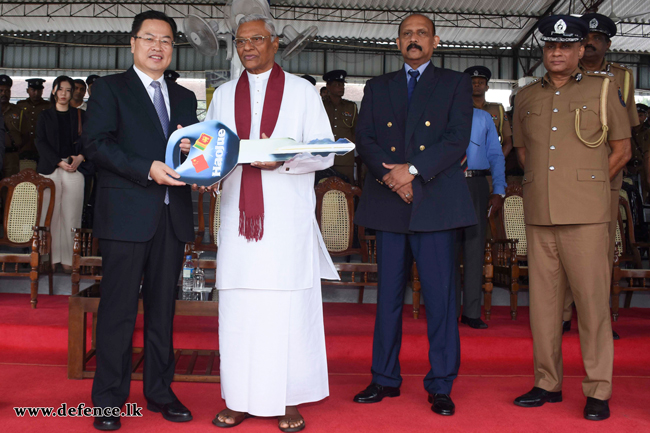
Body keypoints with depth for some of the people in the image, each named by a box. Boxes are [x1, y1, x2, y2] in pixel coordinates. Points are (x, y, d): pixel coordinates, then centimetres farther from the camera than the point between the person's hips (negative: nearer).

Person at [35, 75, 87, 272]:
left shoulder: (80, 115, 14)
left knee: (71, 215, -4)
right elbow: (40, 142, 4)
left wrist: (80, 157, -12)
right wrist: (59, 162, -10)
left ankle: (69, 258, 1)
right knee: (51, 214, -4)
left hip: (75, 169, 0)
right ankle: (51, 257, 3)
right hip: (50, 169, 0)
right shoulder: (45, 116, 13)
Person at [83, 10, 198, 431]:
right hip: (127, 215, -4)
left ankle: (160, 391, 22)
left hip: (172, 217, 5)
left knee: (163, 306, 11)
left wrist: (190, 151, -5)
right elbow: (96, 143, -8)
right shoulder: (109, 88, 5)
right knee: (119, 308, 0)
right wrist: (147, 169, -19)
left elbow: (192, 149, 19)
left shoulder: (185, 97, 19)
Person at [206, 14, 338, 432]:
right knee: (238, 308, 3)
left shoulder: (302, 92, 6)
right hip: (240, 216, 3)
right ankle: (240, 399, 15)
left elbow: (325, 152, 0)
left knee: (287, 307, -1)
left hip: (287, 220, -3)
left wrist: (284, 158, -17)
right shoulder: (223, 95, 16)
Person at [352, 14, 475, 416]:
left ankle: (441, 386, 9)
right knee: (388, 294, 7)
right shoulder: (377, 87, 18)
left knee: (440, 295, -2)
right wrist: (389, 175, -9)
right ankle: (386, 379, 18)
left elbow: (458, 139, -2)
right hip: (388, 203, 3)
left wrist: (412, 170, -12)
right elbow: (365, 139, 7)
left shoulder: (455, 84, 11)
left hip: (435, 202, -2)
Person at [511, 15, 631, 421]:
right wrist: (543, 185, 12)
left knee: (592, 300, -2)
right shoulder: (526, 97, 14)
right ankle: (548, 383, 20)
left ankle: (599, 391, 10)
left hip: (585, 215, -3)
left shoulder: (604, 88, 6)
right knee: (543, 300, 8)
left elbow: (622, 151, 8)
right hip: (539, 215, 4)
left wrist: (586, 185, 6)